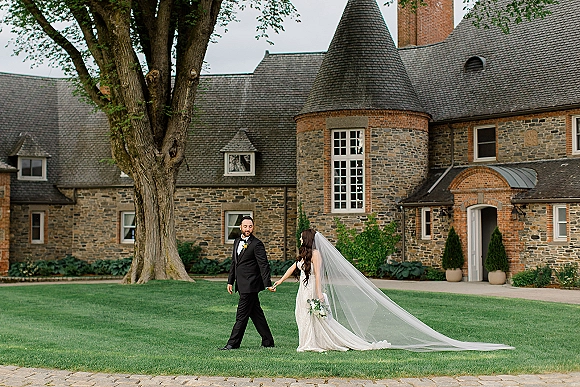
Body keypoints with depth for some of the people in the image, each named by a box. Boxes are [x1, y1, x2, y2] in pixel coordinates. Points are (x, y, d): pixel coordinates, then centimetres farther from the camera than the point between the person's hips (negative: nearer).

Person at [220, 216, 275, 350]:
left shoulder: (257, 244, -10)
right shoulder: (237, 241, 15)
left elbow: (264, 265, -14)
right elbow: (234, 263, 20)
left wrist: (268, 284, -19)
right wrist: (230, 281, 17)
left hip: (250, 285, -8)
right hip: (242, 285, 8)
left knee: (241, 315, -4)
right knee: (256, 314, 13)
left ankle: (233, 343, 1)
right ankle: (267, 341, 21)